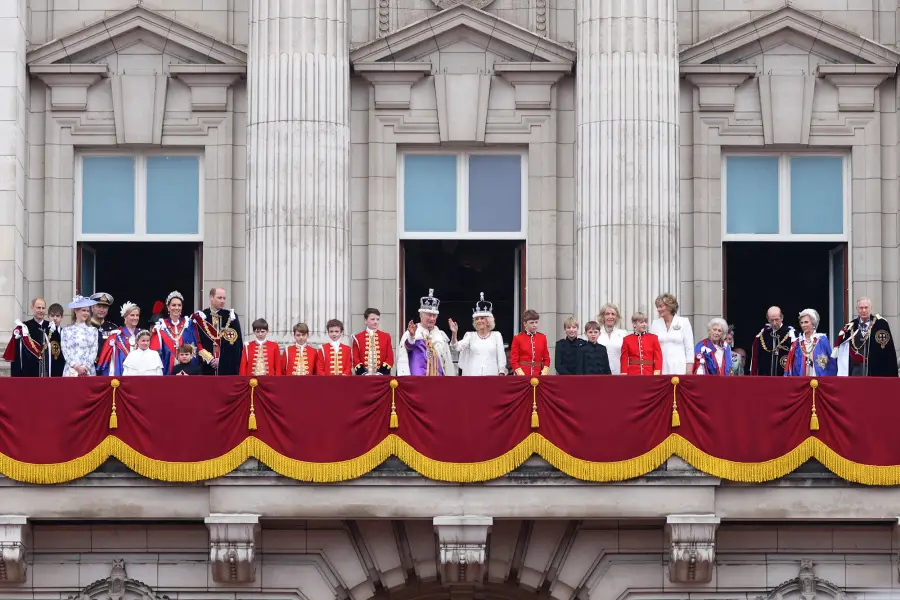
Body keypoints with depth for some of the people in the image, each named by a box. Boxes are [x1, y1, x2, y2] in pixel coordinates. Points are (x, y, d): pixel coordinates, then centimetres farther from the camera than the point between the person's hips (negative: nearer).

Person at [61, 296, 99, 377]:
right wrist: (76, 367, -12)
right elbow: (65, 352, 0)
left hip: (89, 371, 1)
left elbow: (94, 351, 5)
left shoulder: (93, 330, 11)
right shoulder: (66, 330, 7)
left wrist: (86, 367, -9)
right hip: (71, 372, -1)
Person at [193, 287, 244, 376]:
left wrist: (221, 359, -7)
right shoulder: (200, 317, 6)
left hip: (227, 367, 0)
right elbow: (197, 342, 3)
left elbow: (236, 343, 1)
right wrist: (209, 358, -7)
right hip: (206, 367, 0)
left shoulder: (231, 317, 6)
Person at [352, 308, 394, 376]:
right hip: (364, 377, -1)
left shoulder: (386, 336, 10)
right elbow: (355, 359, 3)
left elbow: (390, 357, 6)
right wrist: (363, 373, -12)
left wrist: (381, 372, -8)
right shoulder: (358, 338, 7)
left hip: (382, 376, 1)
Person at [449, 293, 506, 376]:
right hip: (473, 376, 1)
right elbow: (457, 347, -4)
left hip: (491, 375, -1)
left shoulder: (496, 335, 9)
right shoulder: (470, 335, 11)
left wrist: (501, 374, -1)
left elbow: (501, 357, 7)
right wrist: (454, 333, -21)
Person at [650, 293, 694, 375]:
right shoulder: (655, 324, 11)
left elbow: (689, 347, 3)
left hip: (679, 370, -2)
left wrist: (689, 371, -4)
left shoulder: (684, 322, 4)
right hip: (660, 370, 2)